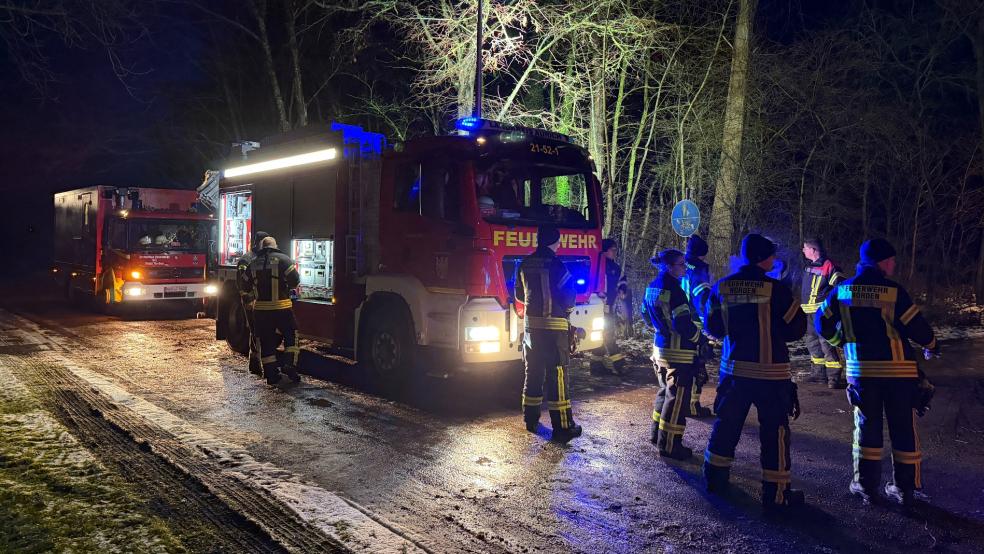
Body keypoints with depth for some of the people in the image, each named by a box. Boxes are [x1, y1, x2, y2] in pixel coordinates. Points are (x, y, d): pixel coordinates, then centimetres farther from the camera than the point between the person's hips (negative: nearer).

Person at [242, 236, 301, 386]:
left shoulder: (253, 263, 7)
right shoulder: (282, 259, -5)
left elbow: (245, 284, 11)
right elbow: (295, 280, -10)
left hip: (260, 309, 3)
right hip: (281, 307, -3)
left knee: (266, 341, 9)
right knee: (291, 335, 13)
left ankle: (271, 374, 10)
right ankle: (291, 366, 0)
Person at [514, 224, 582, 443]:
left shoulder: (525, 265, 6)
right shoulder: (555, 265, -13)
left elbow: (519, 294, 16)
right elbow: (568, 295, -10)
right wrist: (567, 309, 11)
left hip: (531, 325, 6)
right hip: (554, 326, -6)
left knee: (533, 372, 15)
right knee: (557, 375, -3)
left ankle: (531, 419, 22)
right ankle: (562, 426, -1)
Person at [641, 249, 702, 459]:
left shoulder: (652, 287, 7)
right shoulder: (673, 290, -22)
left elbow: (646, 313, 20)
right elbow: (683, 323, -25)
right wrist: (697, 334, -7)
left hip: (660, 346, 9)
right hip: (679, 352, -9)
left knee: (666, 391, 22)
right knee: (677, 397, -1)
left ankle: (658, 434, 31)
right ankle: (669, 445, 4)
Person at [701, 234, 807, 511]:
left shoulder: (722, 287, -1)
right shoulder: (776, 289, -13)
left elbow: (712, 326, 7)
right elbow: (796, 329, -6)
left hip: (733, 368, 4)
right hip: (771, 372, -4)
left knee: (727, 423, 17)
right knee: (774, 430, 4)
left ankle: (716, 477, 28)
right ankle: (777, 493, 9)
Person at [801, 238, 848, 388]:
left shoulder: (828, 267, -14)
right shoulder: (809, 266, 13)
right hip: (810, 313, 9)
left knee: (826, 344, -12)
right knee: (813, 343, 16)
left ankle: (835, 377, -9)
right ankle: (820, 373, 27)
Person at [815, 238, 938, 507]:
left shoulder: (843, 290, 0)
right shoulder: (894, 291, -11)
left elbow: (822, 321, 6)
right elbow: (916, 327, -8)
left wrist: (840, 340, 24)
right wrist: (931, 345, 12)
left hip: (861, 370, 2)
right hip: (898, 370, -2)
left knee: (867, 425, 12)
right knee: (903, 428, 9)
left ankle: (866, 485, 15)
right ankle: (905, 488, 16)